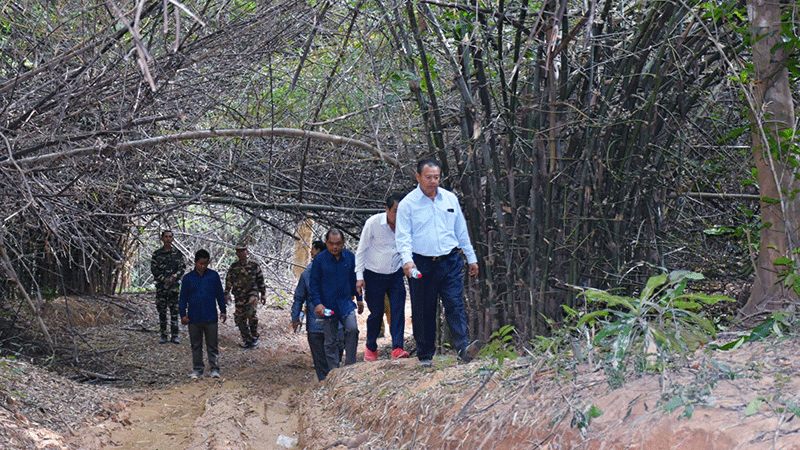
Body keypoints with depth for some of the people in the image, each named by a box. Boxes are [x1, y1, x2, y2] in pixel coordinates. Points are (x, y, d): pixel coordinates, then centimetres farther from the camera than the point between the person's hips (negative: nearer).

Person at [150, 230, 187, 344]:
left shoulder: (178, 253, 8)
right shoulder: (157, 254, 5)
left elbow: (183, 267, 5)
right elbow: (153, 269, 0)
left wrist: (175, 276, -12)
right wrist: (163, 279, -12)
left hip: (174, 284, 0)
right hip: (161, 285, 0)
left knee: (174, 311, -2)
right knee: (162, 311, 2)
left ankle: (174, 335, 0)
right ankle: (163, 335, 8)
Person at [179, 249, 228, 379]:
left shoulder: (214, 275, 3)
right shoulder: (188, 278, 3)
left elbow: (220, 294, 11)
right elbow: (183, 297, 8)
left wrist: (223, 311, 10)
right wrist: (183, 314, 2)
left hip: (211, 317, -1)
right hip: (194, 318, 1)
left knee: (212, 345, 3)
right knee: (196, 345, 9)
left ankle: (214, 368, 9)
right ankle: (197, 369, 18)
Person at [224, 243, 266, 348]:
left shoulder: (254, 265, 6)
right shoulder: (233, 267, 9)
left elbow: (260, 280, 12)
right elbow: (228, 281, 12)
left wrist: (263, 294, 10)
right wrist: (227, 294, 2)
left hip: (252, 293, -3)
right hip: (239, 296, 3)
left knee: (251, 314, -22)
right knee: (240, 318, 1)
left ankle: (254, 337, -8)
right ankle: (246, 340, 14)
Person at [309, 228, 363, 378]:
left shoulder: (350, 257, 3)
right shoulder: (320, 259, -5)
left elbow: (355, 279, 17)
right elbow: (313, 283, -1)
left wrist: (359, 298, 20)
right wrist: (317, 303, -10)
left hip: (346, 303, 1)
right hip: (328, 306, -1)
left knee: (352, 330, -19)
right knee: (330, 341, 3)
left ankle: (350, 365, -7)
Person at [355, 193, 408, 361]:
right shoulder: (373, 223, -14)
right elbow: (361, 250, -5)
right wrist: (359, 276, -8)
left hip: (396, 275, 2)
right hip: (374, 275, -2)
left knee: (398, 310, -11)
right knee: (376, 313, 3)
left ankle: (397, 348, -13)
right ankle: (371, 348, 24)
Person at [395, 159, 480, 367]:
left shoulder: (451, 199, 10)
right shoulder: (407, 204, -1)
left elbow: (461, 231, 18)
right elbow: (403, 236, -7)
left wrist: (471, 258, 18)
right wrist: (407, 260, -24)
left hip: (450, 262, 2)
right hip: (422, 265, -2)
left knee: (455, 304, -11)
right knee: (423, 311, 3)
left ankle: (463, 347, -20)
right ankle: (425, 355, 13)